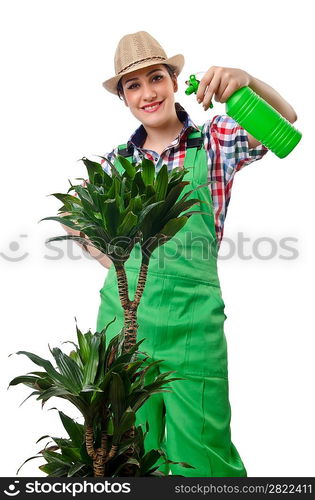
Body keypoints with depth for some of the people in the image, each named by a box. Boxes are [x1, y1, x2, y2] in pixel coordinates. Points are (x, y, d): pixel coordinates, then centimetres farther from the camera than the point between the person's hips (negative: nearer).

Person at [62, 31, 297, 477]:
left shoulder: (214, 141, 1)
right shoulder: (117, 161, 9)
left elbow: (284, 121, -15)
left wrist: (245, 79, -33)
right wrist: (113, 263, 8)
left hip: (190, 316, -3)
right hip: (122, 313, 3)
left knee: (201, 454, 1)